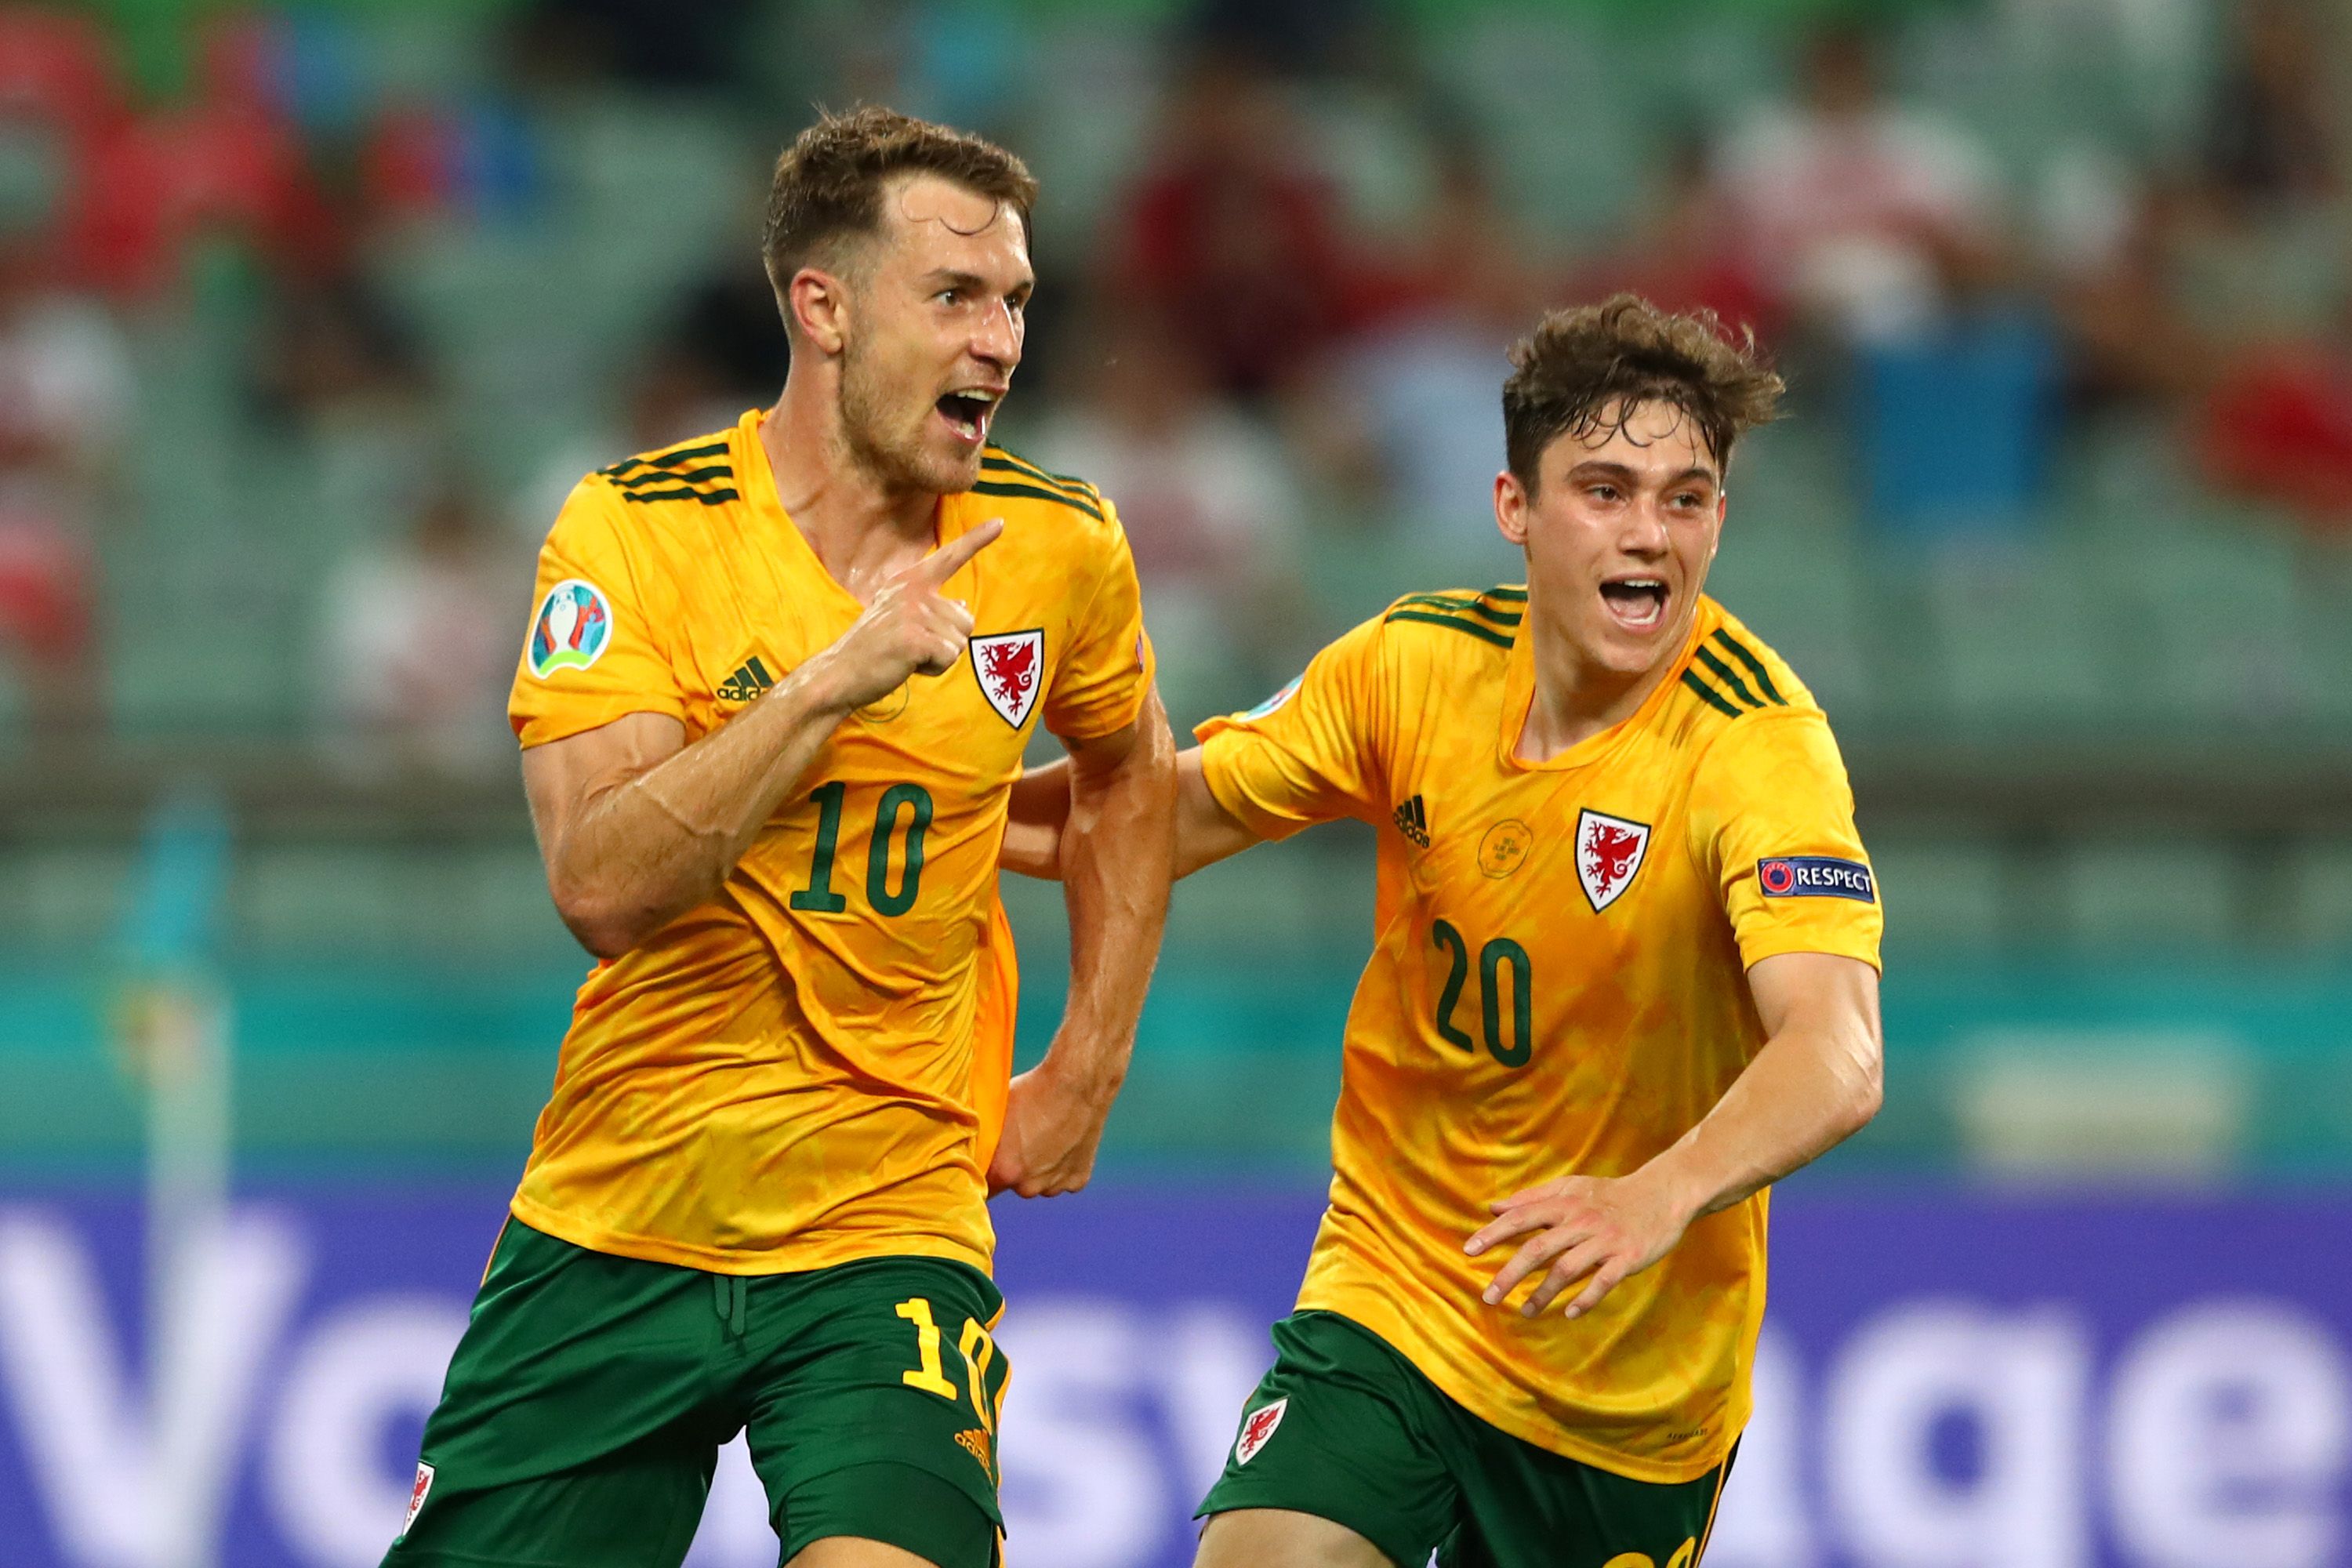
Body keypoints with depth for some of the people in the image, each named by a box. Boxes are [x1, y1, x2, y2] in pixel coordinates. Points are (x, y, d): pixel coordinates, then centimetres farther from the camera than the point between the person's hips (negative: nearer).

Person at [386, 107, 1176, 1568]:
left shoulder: (1059, 544, -1)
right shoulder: (634, 530, -9)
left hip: (888, 1225, 0)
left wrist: (1085, 1075, 15)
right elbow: (603, 888, -20)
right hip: (618, 1218, 0)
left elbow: (1131, 775, 21)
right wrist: (831, 687, -27)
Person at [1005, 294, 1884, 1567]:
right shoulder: (1415, 666, -5)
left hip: (1634, 1397, -2)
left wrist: (1661, 1195, -53)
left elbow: (1835, 1058, -35)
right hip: (1390, 1303, 2)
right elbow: (1191, 806, 14)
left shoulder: (1760, 745, -20)